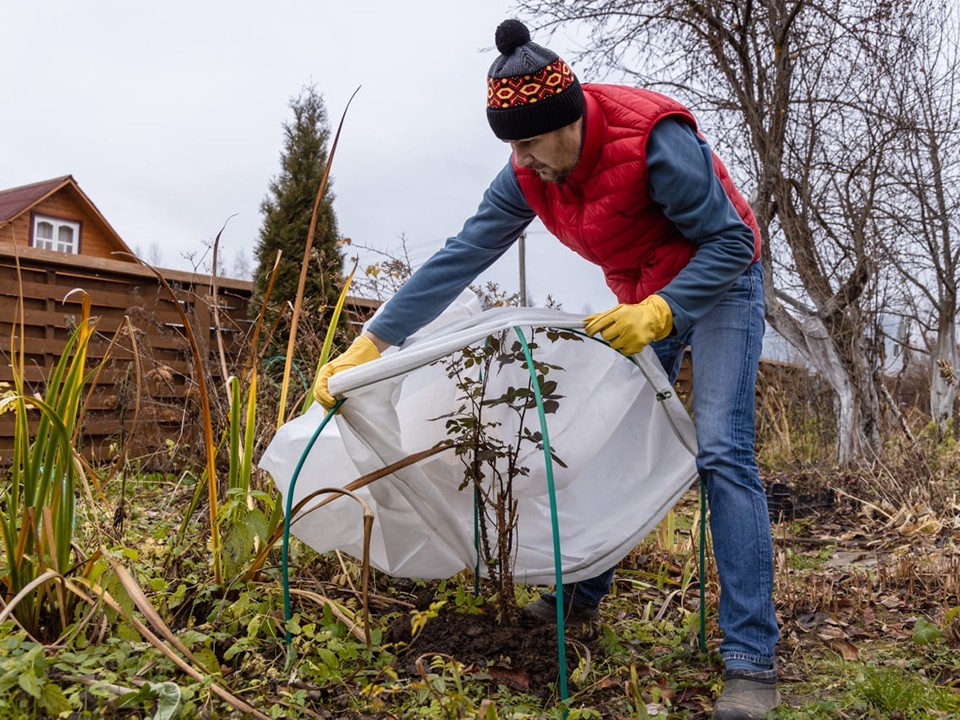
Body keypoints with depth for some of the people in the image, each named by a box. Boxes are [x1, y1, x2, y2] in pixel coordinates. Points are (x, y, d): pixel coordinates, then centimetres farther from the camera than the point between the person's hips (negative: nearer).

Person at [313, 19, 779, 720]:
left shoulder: (654, 139, -31)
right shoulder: (529, 176, -13)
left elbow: (730, 242, -22)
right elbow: (457, 260, -14)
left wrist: (660, 311, -38)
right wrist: (367, 346, -17)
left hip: (719, 282, -6)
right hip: (640, 300, 6)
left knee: (722, 452, -18)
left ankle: (752, 661, -14)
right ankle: (582, 594, 26)